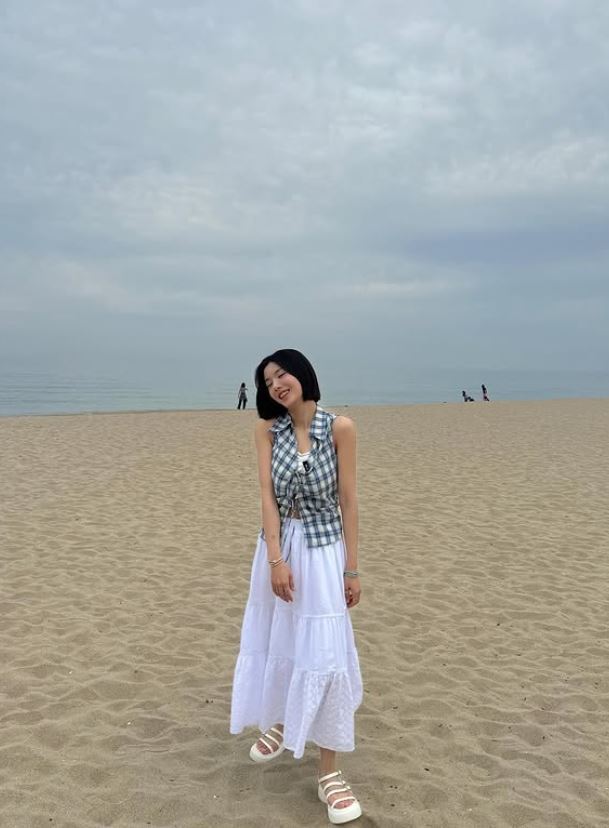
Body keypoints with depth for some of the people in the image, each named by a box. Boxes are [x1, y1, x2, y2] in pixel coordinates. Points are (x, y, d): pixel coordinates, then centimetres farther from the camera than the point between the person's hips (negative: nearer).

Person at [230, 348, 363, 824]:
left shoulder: (339, 428, -10)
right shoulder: (268, 430, -2)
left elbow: (348, 500, -7)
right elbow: (268, 495, -9)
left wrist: (352, 568, -6)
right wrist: (276, 559, -18)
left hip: (324, 549, -3)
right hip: (279, 546, 3)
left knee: (323, 653, -3)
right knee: (273, 640, 18)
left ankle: (330, 774, 10)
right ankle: (282, 724, 44)